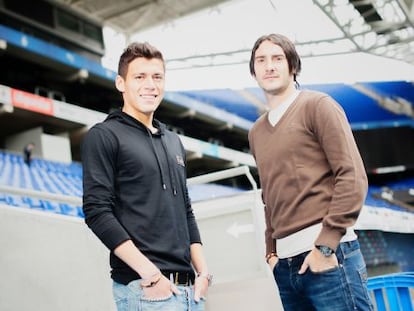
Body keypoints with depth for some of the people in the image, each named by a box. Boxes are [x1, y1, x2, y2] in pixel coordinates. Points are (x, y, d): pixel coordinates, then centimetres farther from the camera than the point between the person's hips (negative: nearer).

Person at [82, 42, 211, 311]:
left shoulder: (173, 142, 17)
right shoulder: (104, 136, -3)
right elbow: (97, 211, -12)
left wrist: (203, 272, 8)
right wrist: (150, 274, -17)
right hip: (144, 287, -6)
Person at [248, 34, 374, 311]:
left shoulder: (318, 106, -1)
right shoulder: (257, 132, 16)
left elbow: (353, 177, -9)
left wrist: (326, 245, -13)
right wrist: (271, 251, 10)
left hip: (328, 254, -5)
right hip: (285, 262, 6)